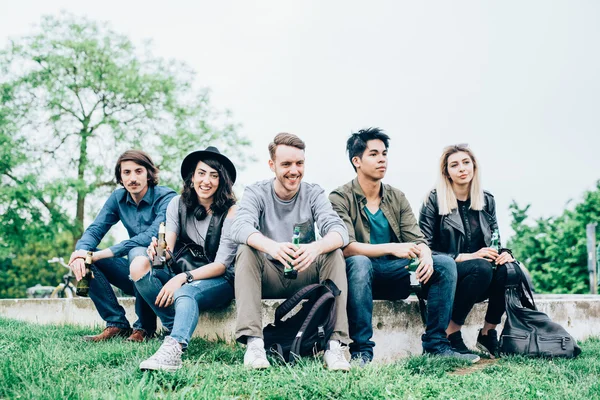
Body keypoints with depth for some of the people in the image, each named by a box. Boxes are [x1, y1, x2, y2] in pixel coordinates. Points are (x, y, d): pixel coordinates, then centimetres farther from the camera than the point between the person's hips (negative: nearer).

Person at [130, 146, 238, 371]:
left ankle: (173, 349, -61)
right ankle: (178, 330, -24)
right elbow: (167, 250, -8)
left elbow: (222, 264, -15)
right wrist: (160, 252, -34)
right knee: (139, 265, -22)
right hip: (181, 277, 5)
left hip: (219, 282, -5)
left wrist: (183, 278, -28)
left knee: (185, 293, -37)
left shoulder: (229, 212, -11)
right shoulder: (178, 204, 1)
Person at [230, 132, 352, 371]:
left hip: (304, 278, 1)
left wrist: (316, 247, -44)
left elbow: (339, 230, -19)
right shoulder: (256, 193, -5)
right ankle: (253, 342, -35)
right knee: (246, 250, -28)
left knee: (334, 253, -24)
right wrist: (271, 246, -49)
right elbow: (240, 227, -26)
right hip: (268, 279, -1)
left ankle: (334, 344, -27)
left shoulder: (313, 194, -2)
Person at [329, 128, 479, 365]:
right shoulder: (340, 199, -8)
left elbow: (416, 239, 2)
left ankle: (436, 344, -10)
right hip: (362, 274, -5)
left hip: (394, 275, 5)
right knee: (358, 263, -39)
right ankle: (361, 350, -31)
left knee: (445, 264, -14)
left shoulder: (397, 198, 9)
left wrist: (426, 255, -22)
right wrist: (391, 248, -32)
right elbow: (346, 247, -20)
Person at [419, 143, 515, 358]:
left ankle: (488, 333, -8)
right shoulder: (435, 200, -4)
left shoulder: (486, 200, 10)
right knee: (481, 267, -34)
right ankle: (451, 334, -19)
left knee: (508, 268, -27)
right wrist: (465, 257, -20)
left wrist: (503, 253, -10)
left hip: (481, 274, 5)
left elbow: (495, 242, 15)